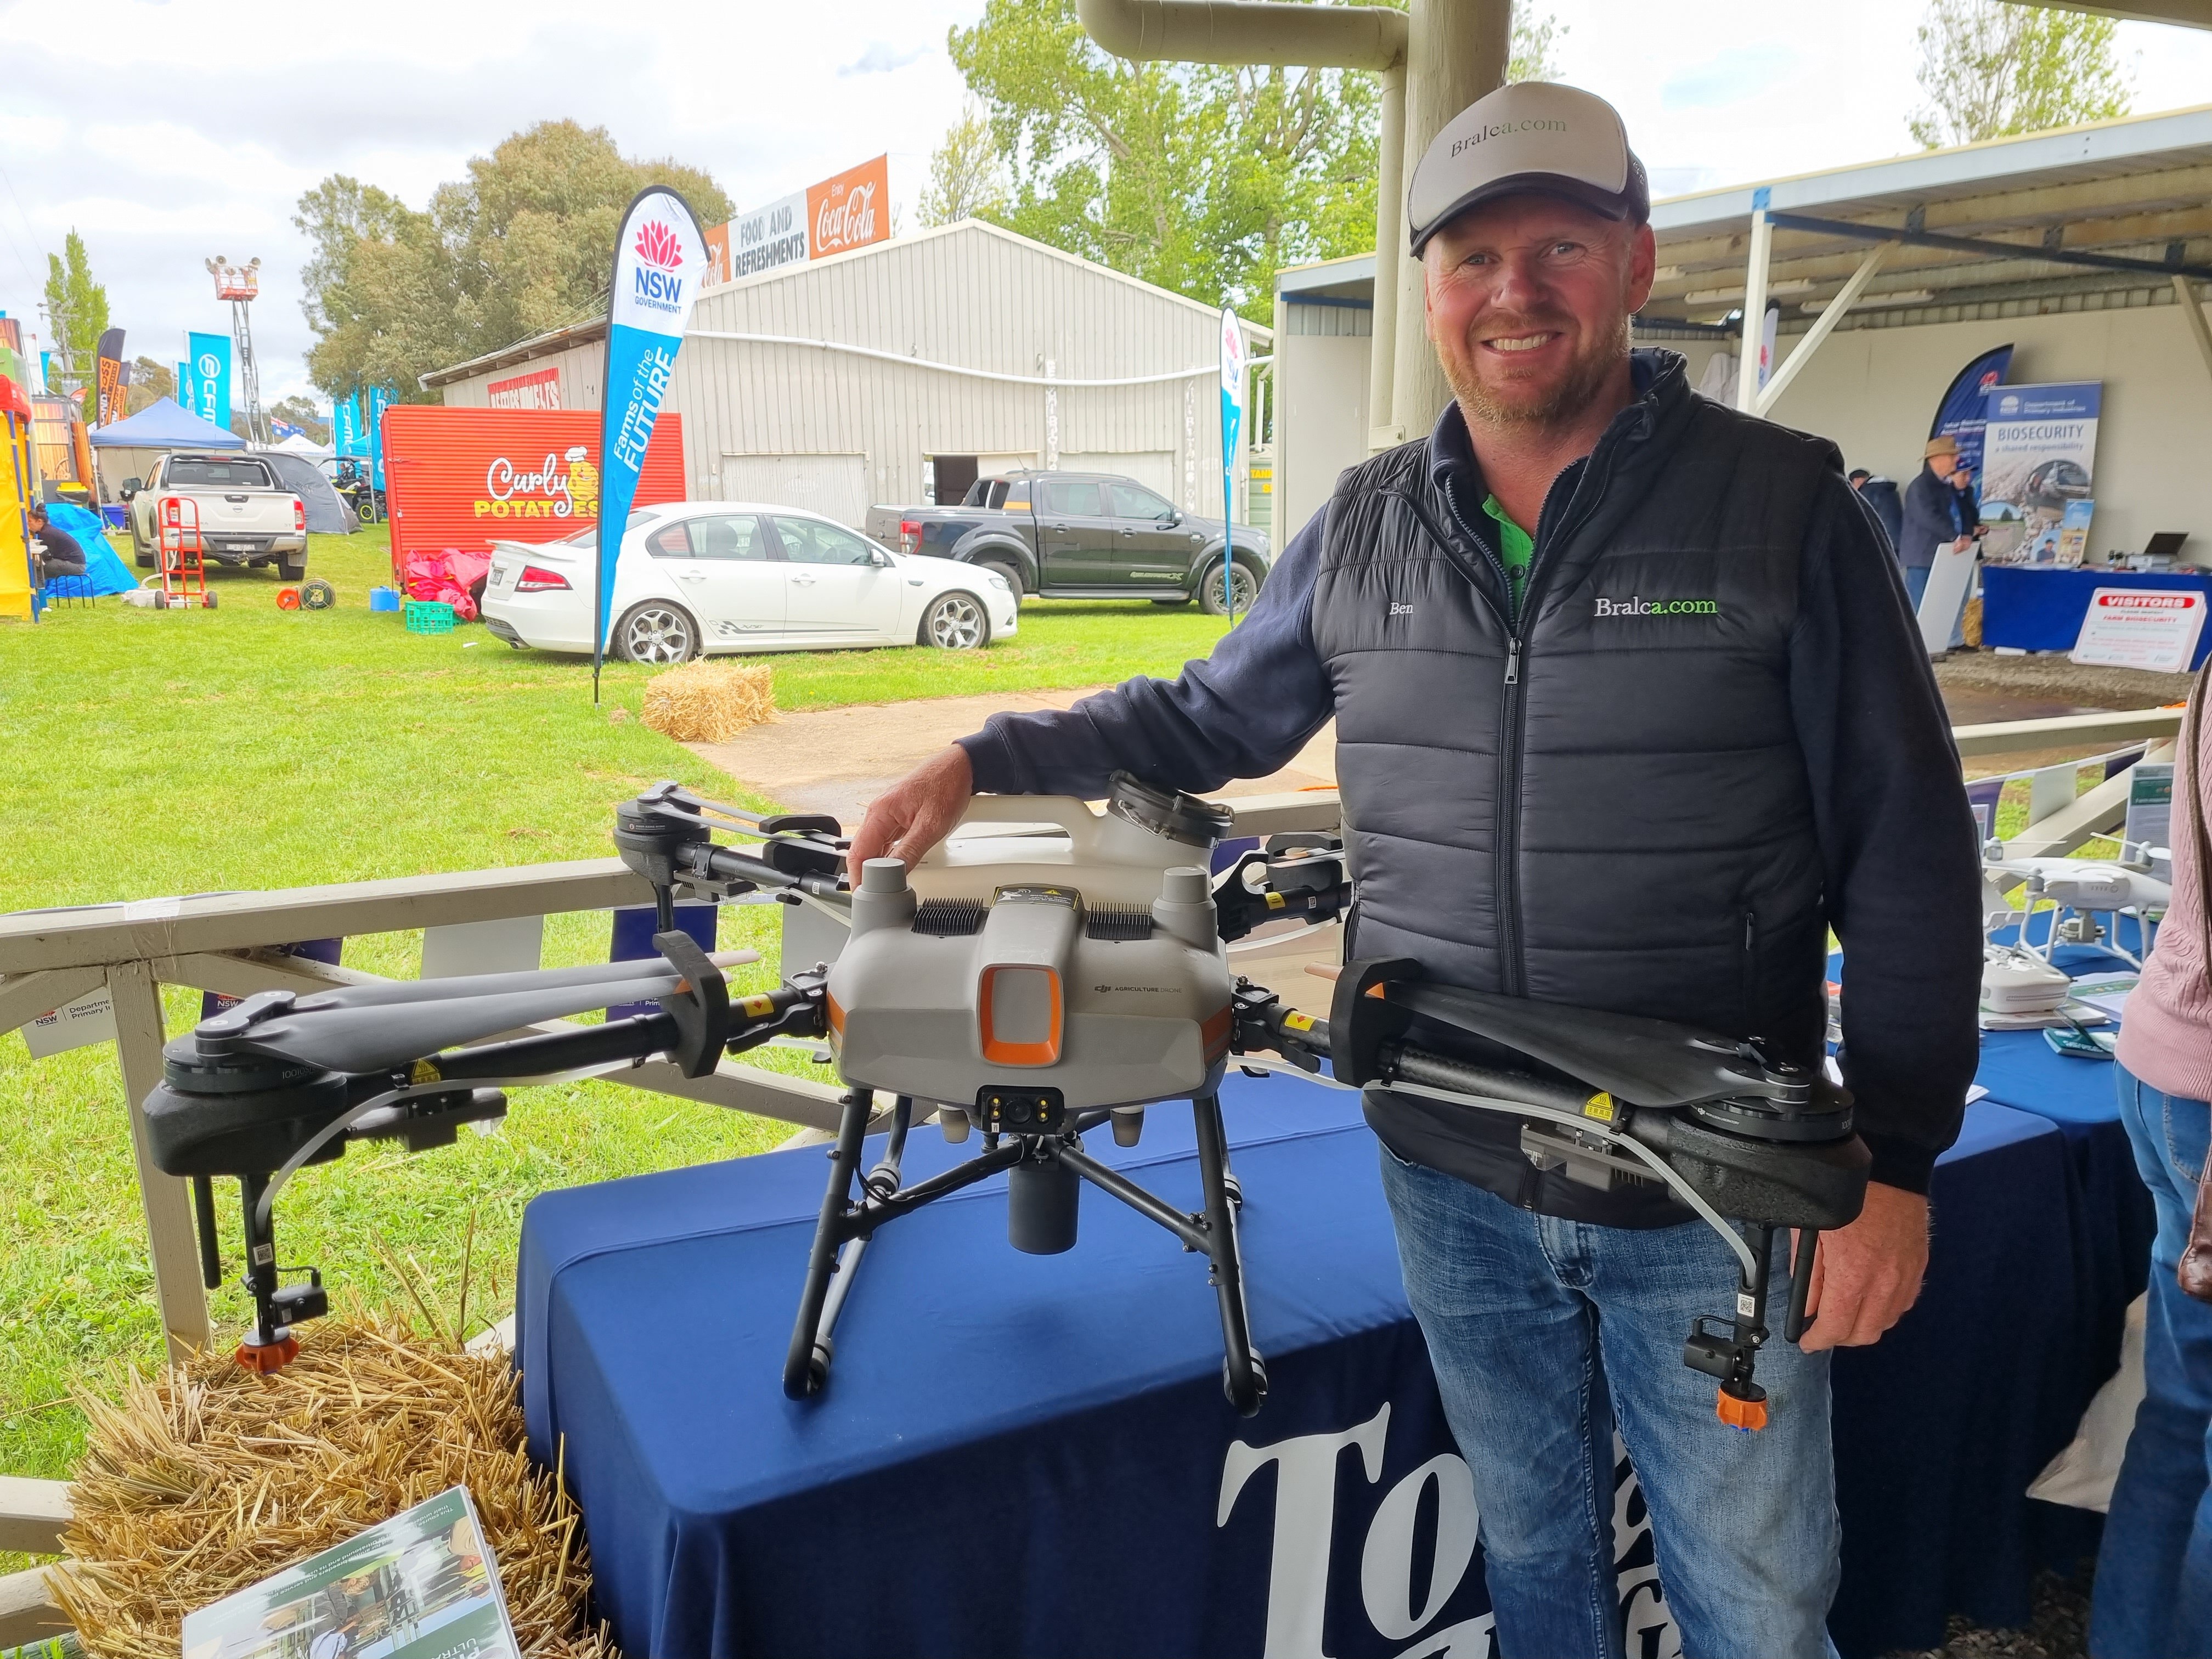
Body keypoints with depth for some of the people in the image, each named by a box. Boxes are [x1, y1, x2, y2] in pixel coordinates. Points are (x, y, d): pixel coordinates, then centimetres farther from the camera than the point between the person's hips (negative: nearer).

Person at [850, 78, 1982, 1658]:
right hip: (1453, 1182, 3)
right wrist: (983, 760, 4)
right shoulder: (1366, 527, 2)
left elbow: (1905, 856, -7)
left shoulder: (1784, 507, -9)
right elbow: (1210, 718, 13)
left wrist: (1896, 1159, -10)